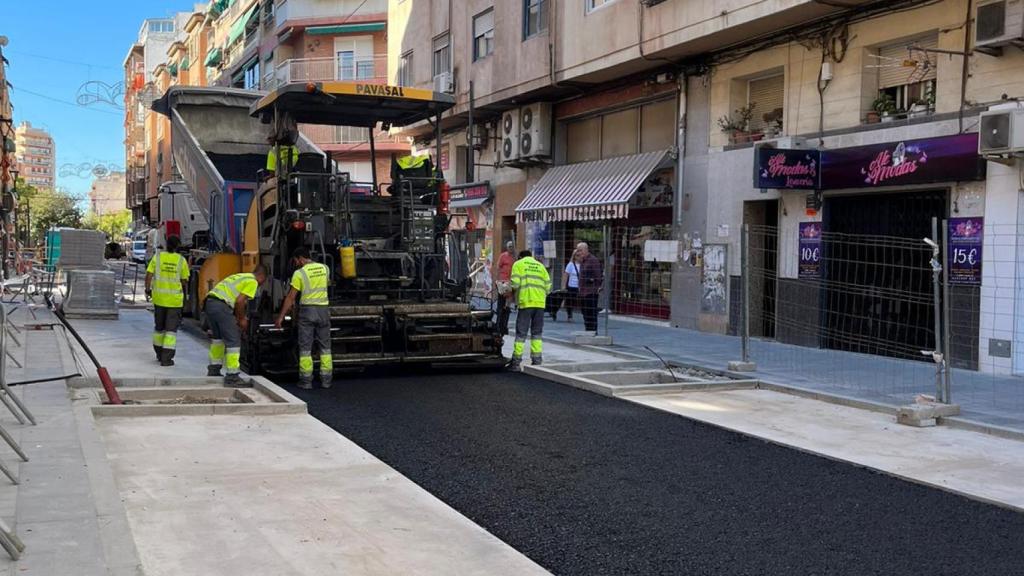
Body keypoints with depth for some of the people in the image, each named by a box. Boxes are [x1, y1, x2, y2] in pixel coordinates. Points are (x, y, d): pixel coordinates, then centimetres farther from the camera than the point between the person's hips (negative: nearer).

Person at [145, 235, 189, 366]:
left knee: (159, 326, 19)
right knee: (171, 329, 3)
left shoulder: (158, 257, -3)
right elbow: (184, 281, -1)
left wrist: (147, 289, 10)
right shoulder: (181, 260, -6)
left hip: (159, 297, 2)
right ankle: (166, 358, -3)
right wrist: (185, 294, 17)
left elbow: (149, 275, -5)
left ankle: (159, 354, 32)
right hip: (175, 299, -2)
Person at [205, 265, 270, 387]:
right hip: (221, 306, -9)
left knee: (217, 337, 27)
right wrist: (242, 319, 3)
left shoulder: (240, 276, 29)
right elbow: (239, 301, -10)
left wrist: (239, 317, 29)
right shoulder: (253, 282, 2)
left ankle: (214, 369, 36)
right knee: (233, 341, -2)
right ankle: (232, 377, -2)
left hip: (210, 301, 9)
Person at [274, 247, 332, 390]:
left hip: (307, 309, -4)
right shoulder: (325, 268, 4)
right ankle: (326, 380, 11)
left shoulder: (299, 273, -8)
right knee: (325, 347, 11)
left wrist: (281, 317, -1)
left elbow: (290, 297, -7)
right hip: (323, 309, 4)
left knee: (305, 348, 3)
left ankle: (306, 381, 3)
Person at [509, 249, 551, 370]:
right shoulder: (540, 266, 20)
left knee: (521, 333, 1)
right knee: (537, 333, 11)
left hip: (526, 302, -3)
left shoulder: (518, 264, 9)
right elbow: (548, 286, 11)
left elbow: (515, 283, -5)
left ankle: (516, 361, 1)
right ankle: (537, 360, 8)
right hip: (540, 302, 3)